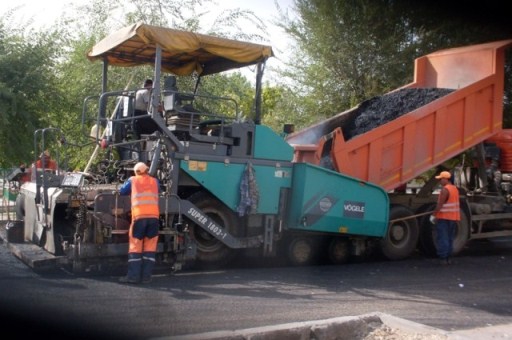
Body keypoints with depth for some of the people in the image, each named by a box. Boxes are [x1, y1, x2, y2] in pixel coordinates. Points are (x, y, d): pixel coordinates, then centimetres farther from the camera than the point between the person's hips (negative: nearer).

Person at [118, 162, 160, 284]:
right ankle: (146, 276, 5)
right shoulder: (155, 181, 20)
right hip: (154, 216, 2)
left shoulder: (133, 180, 15)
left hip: (139, 216, -2)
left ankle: (133, 276, 0)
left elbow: (122, 191, 27)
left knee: (135, 246, 4)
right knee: (150, 247, 7)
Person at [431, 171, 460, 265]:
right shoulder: (455, 188, 13)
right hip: (453, 217, 8)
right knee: (450, 238, 13)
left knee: (443, 238, -3)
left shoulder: (445, 189, -16)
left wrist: (434, 215, -16)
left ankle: (443, 258, -3)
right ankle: (448, 257, 16)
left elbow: (440, 204, -21)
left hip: (444, 217, -8)